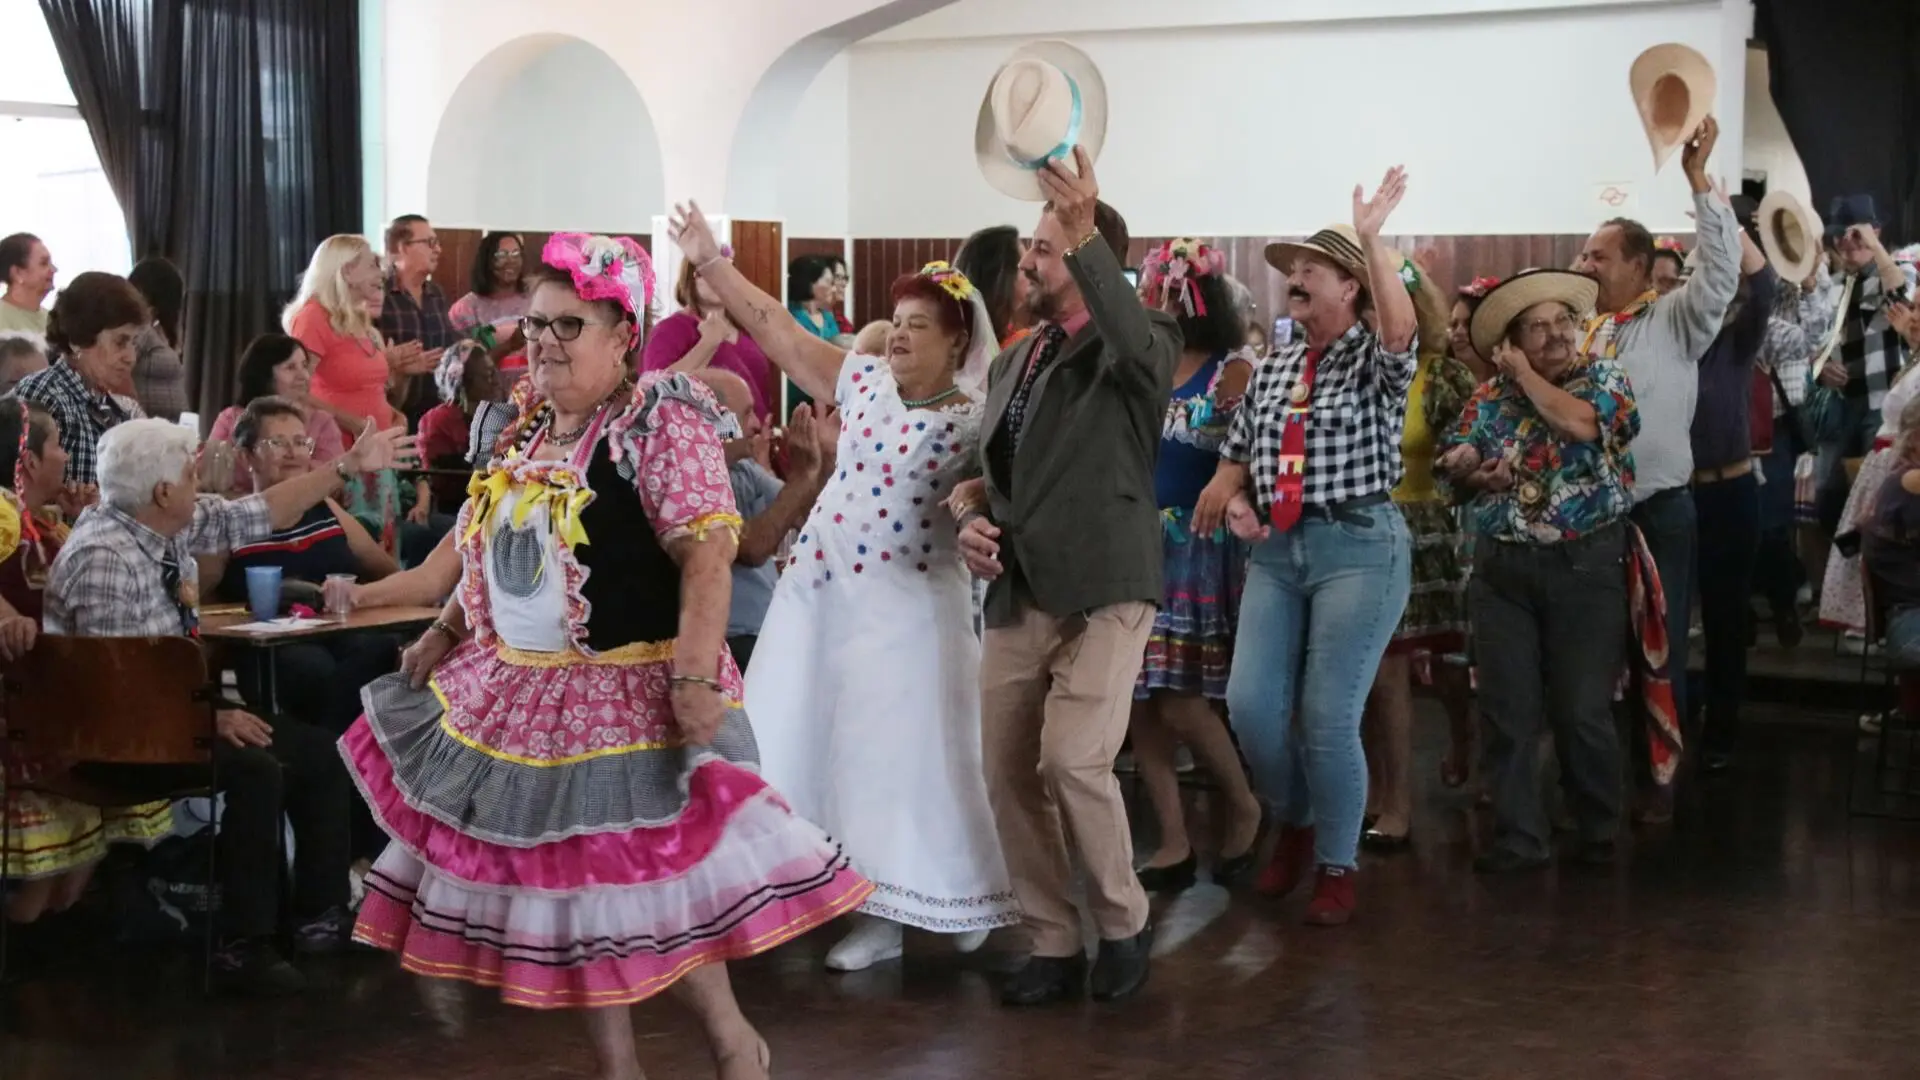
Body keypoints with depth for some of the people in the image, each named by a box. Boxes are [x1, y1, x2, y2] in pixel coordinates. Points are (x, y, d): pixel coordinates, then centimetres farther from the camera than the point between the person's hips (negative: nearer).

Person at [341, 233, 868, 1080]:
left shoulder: (659, 420, -13)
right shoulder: (525, 427, 12)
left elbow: (706, 555, -21)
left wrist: (695, 677, -30)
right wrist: (447, 630, 18)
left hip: (626, 694, -8)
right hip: (525, 694, 8)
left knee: (646, 878, -5)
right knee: (565, 875, 11)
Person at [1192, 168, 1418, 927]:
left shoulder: (1376, 362, -2)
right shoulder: (1272, 370, 14)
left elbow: (1402, 330, -26)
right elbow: (1237, 454, 21)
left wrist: (1372, 237, -31)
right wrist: (1235, 499, -1)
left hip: (1359, 548, -5)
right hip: (1276, 551, 5)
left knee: (1329, 716, -7)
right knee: (1251, 703, -4)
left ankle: (1338, 867, 11)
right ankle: (1296, 818, 24)